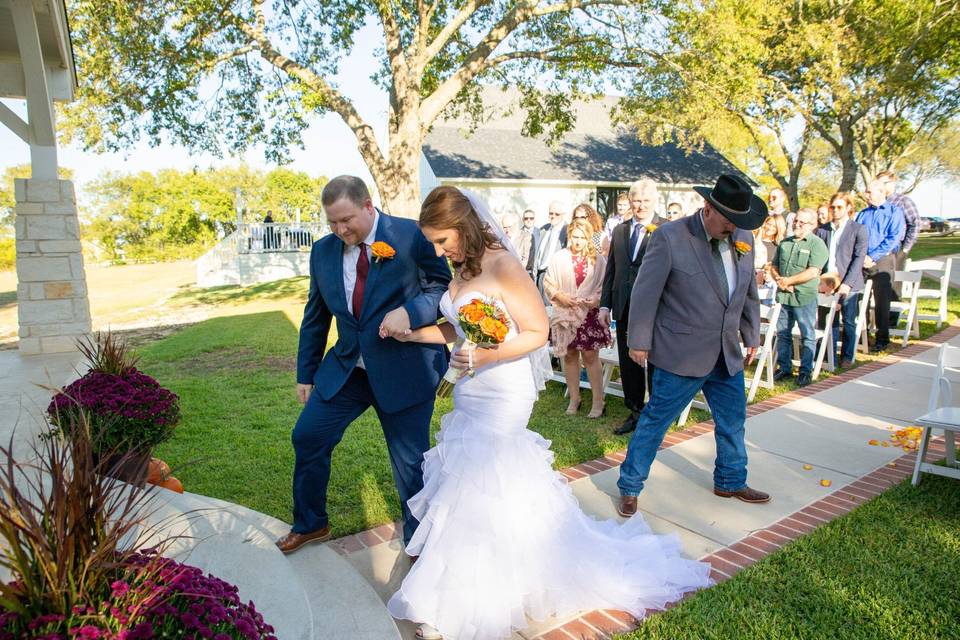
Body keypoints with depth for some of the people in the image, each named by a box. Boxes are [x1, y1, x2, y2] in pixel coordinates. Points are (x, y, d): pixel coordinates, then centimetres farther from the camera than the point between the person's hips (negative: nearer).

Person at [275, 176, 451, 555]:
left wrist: (409, 312, -25)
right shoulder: (323, 251, 4)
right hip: (345, 368, 5)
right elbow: (315, 317, 13)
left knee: (411, 462, 5)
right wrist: (306, 373, 16)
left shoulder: (412, 236, -11)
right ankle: (310, 524, 34)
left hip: (404, 370, -5)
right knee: (307, 438, 9)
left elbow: (443, 287, -7)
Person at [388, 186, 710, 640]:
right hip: (471, 393, 8)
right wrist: (411, 332, 1)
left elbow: (537, 332, -16)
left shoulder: (502, 266, -18)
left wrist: (487, 355, -28)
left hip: (501, 396, -7)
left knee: (472, 490, 1)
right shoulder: (463, 267, 7)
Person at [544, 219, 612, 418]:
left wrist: (597, 299, -15)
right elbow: (548, 282, 4)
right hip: (565, 315, 2)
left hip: (589, 315, -2)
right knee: (569, 356, 10)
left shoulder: (598, 259, -1)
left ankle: (598, 401, 10)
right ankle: (574, 398, 23)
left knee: (591, 357, 1)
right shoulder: (559, 257, 0)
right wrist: (560, 296, -12)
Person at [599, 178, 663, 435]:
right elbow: (611, 269, 12)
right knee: (628, 363, 13)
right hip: (625, 308, 5)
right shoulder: (619, 230, 11)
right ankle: (635, 412, 28)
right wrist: (605, 304, 9)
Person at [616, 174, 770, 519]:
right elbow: (645, 292, -12)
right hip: (681, 355, -6)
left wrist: (752, 337, 19)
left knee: (733, 421, 19)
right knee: (655, 422, 3)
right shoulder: (670, 237, -15)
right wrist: (640, 342, -10)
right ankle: (629, 487, 19)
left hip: (727, 354, 7)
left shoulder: (743, 238, 4)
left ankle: (731, 481, 41)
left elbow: (749, 293, 16)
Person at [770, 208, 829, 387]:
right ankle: (784, 368, 22)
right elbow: (774, 266, 16)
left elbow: (813, 272, -15)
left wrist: (788, 281, -12)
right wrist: (779, 280, -4)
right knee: (782, 334, 11)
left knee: (808, 336, 3)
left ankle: (806, 371, 11)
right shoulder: (784, 243, 13)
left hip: (804, 297, -6)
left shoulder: (817, 244, -5)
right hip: (783, 296, 6)